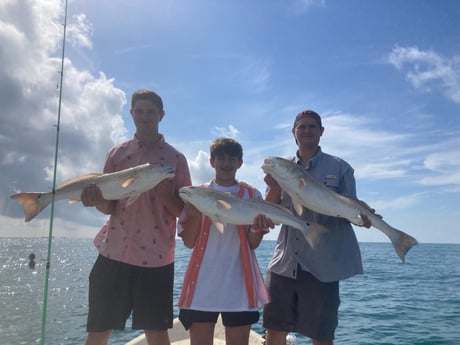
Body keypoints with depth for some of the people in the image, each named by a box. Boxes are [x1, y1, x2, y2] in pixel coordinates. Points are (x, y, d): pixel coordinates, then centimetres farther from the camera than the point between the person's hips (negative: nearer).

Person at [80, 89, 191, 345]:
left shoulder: (175, 158, 2)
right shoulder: (117, 153, 9)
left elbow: (183, 211, 1)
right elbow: (109, 206, 8)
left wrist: (165, 194, -19)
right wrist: (97, 201, -15)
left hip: (156, 256, -2)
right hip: (114, 251, 2)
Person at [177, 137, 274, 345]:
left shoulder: (252, 195, 6)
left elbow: (253, 244, 2)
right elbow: (189, 242, 3)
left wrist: (257, 227, -19)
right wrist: (195, 216, -15)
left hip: (239, 284, 0)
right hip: (202, 284, 0)